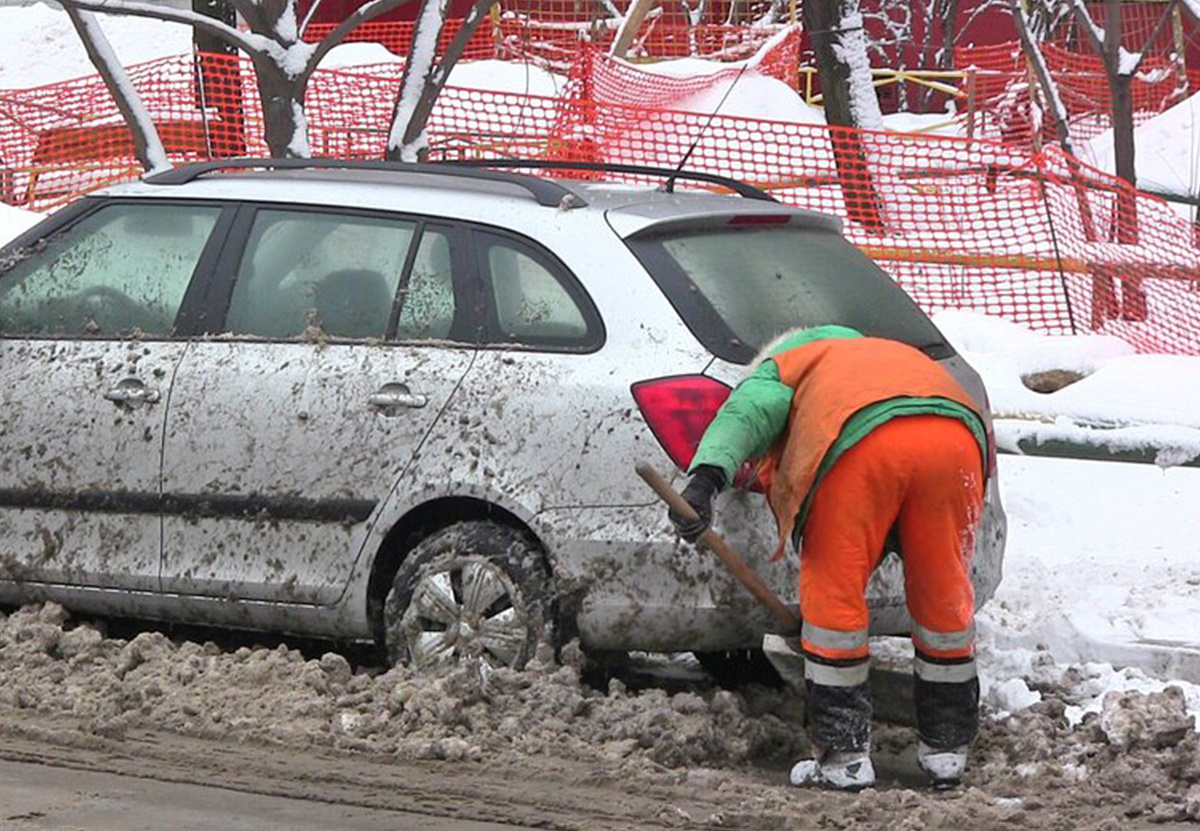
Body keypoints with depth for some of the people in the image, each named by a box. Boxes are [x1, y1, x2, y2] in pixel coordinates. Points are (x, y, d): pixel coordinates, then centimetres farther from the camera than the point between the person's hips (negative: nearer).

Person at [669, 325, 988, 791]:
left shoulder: (781, 366, 33)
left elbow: (747, 412, 6)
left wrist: (707, 478, -8)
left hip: (864, 438, -5)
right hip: (957, 434, 5)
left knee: (834, 594, 8)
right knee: (943, 596, 18)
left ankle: (845, 756, 9)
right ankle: (946, 750, 27)